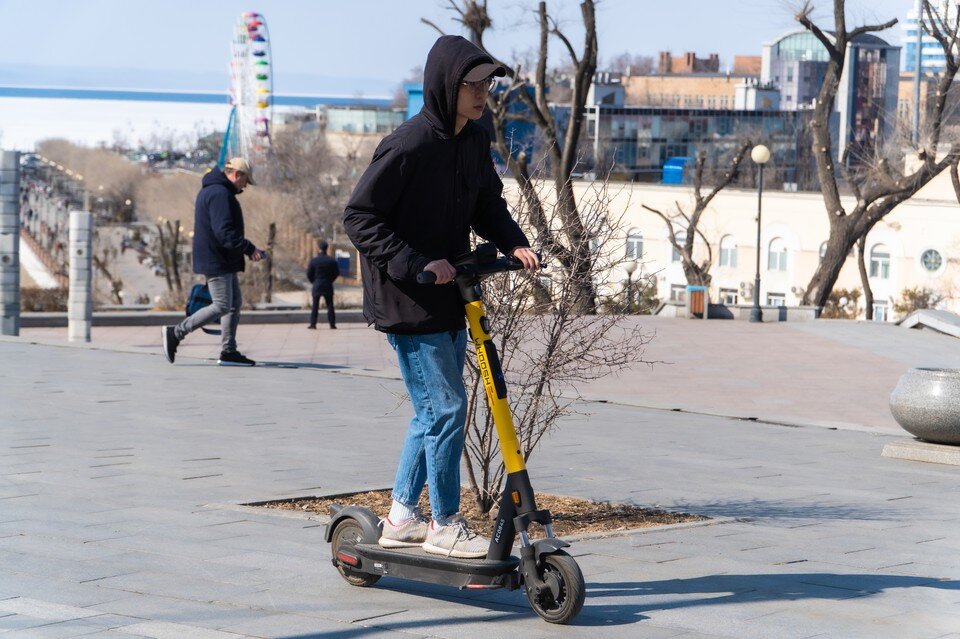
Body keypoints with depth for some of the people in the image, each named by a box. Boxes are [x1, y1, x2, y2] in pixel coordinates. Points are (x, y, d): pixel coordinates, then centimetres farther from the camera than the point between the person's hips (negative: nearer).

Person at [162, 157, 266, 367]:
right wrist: (249, 249, -20)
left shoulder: (211, 191, 18)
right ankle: (175, 333, -3)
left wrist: (245, 249, 14)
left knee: (235, 303, 13)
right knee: (221, 306, -8)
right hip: (217, 261, -11)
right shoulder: (219, 194, -17)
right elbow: (225, 233, -25)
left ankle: (228, 352, 14)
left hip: (223, 261, 11)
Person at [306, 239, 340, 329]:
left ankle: (313, 324, 2)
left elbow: (309, 274, -3)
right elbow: (337, 273, 2)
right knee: (330, 305, 6)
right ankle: (332, 324, 4)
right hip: (328, 286, 1)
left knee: (315, 306, 5)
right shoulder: (332, 261, -4)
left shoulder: (313, 261, -8)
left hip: (317, 285, -1)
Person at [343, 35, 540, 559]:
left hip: (450, 297, 9)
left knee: (433, 409, 15)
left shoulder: (475, 142, 5)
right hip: (407, 300, -9)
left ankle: (401, 517, 27)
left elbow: (487, 204, 18)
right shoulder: (409, 146, -20)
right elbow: (359, 216, -19)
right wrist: (416, 264, -25)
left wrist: (513, 243, -1)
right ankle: (445, 525, 6)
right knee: (445, 405, -7)